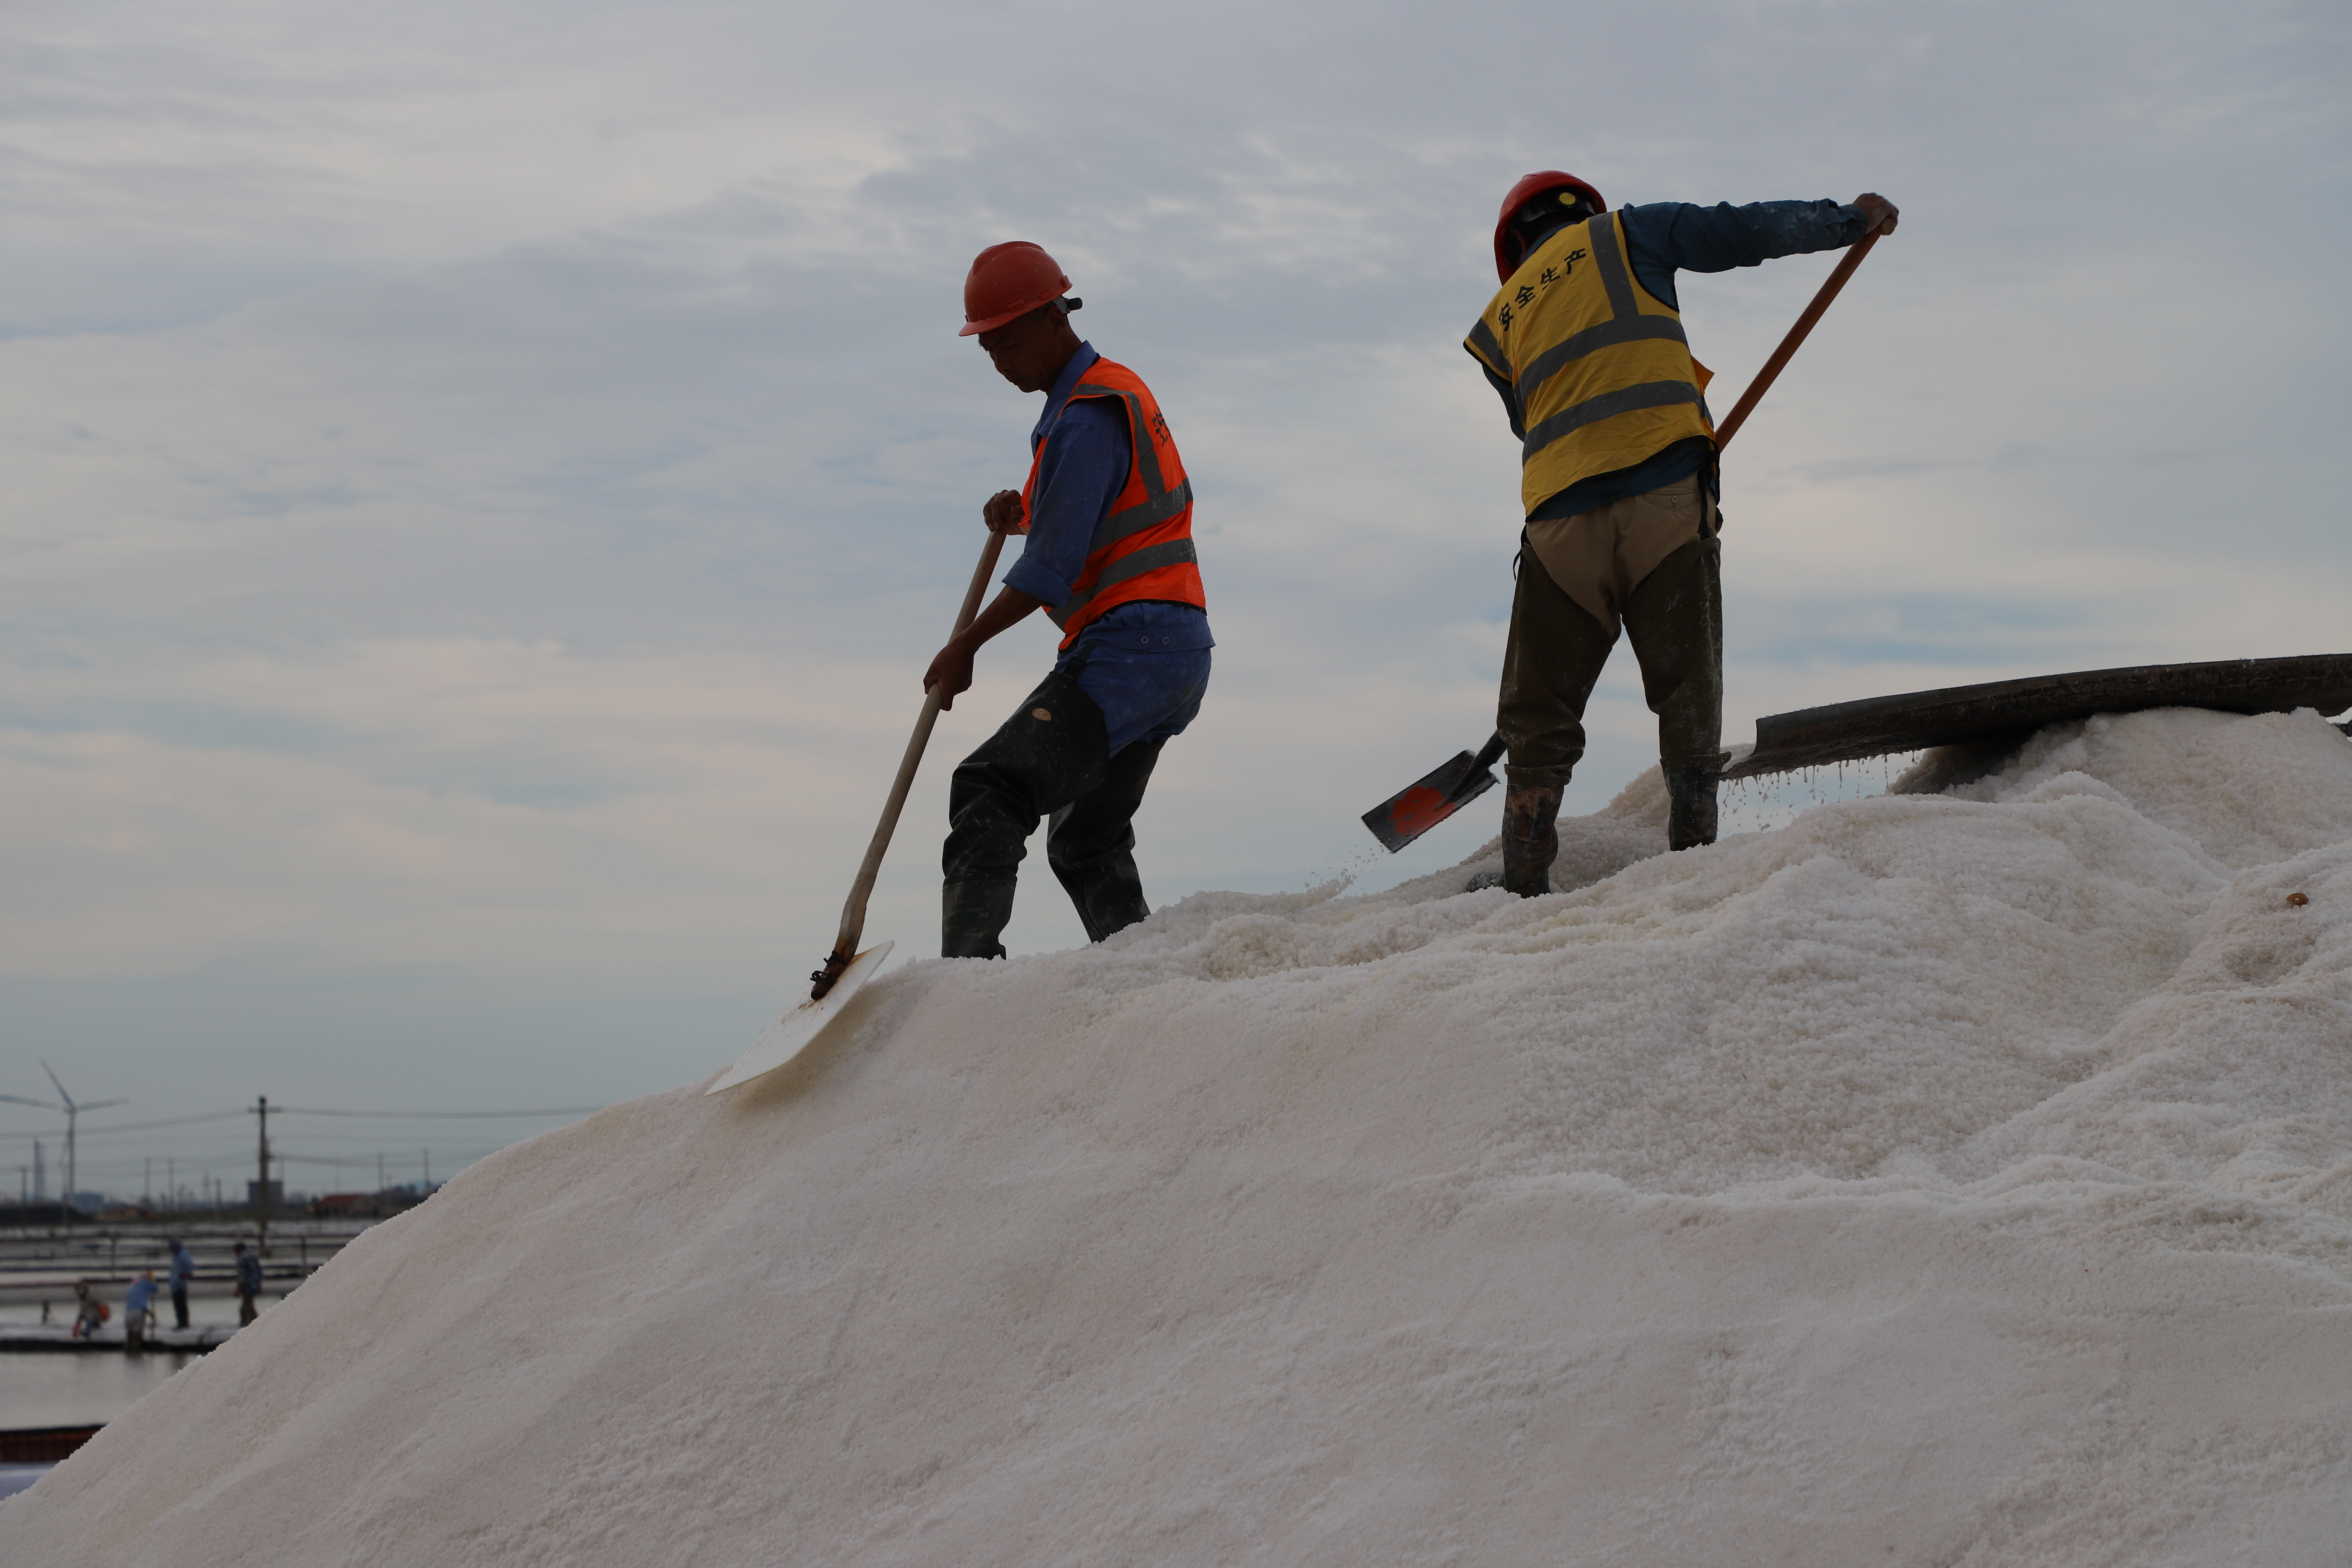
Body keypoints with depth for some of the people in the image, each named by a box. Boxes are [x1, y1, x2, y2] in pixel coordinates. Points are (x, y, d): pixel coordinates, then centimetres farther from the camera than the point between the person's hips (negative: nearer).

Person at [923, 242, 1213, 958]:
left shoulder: (1086, 418, -13)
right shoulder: (1119, 390, 18)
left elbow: (1054, 568, -17)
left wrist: (964, 646, -9)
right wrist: (1024, 513, 11)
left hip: (1128, 645, -11)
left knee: (991, 792, -21)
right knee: (1086, 843, 22)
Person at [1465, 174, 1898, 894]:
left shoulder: (1501, 317, 22)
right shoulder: (1622, 237, 14)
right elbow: (1741, 233, 12)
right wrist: (1848, 218, 25)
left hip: (1562, 521, 2)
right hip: (1665, 497, -2)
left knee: (1541, 720, 8)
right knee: (1689, 699, 5)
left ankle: (1524, 888, 2)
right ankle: (1694, 858, -1)